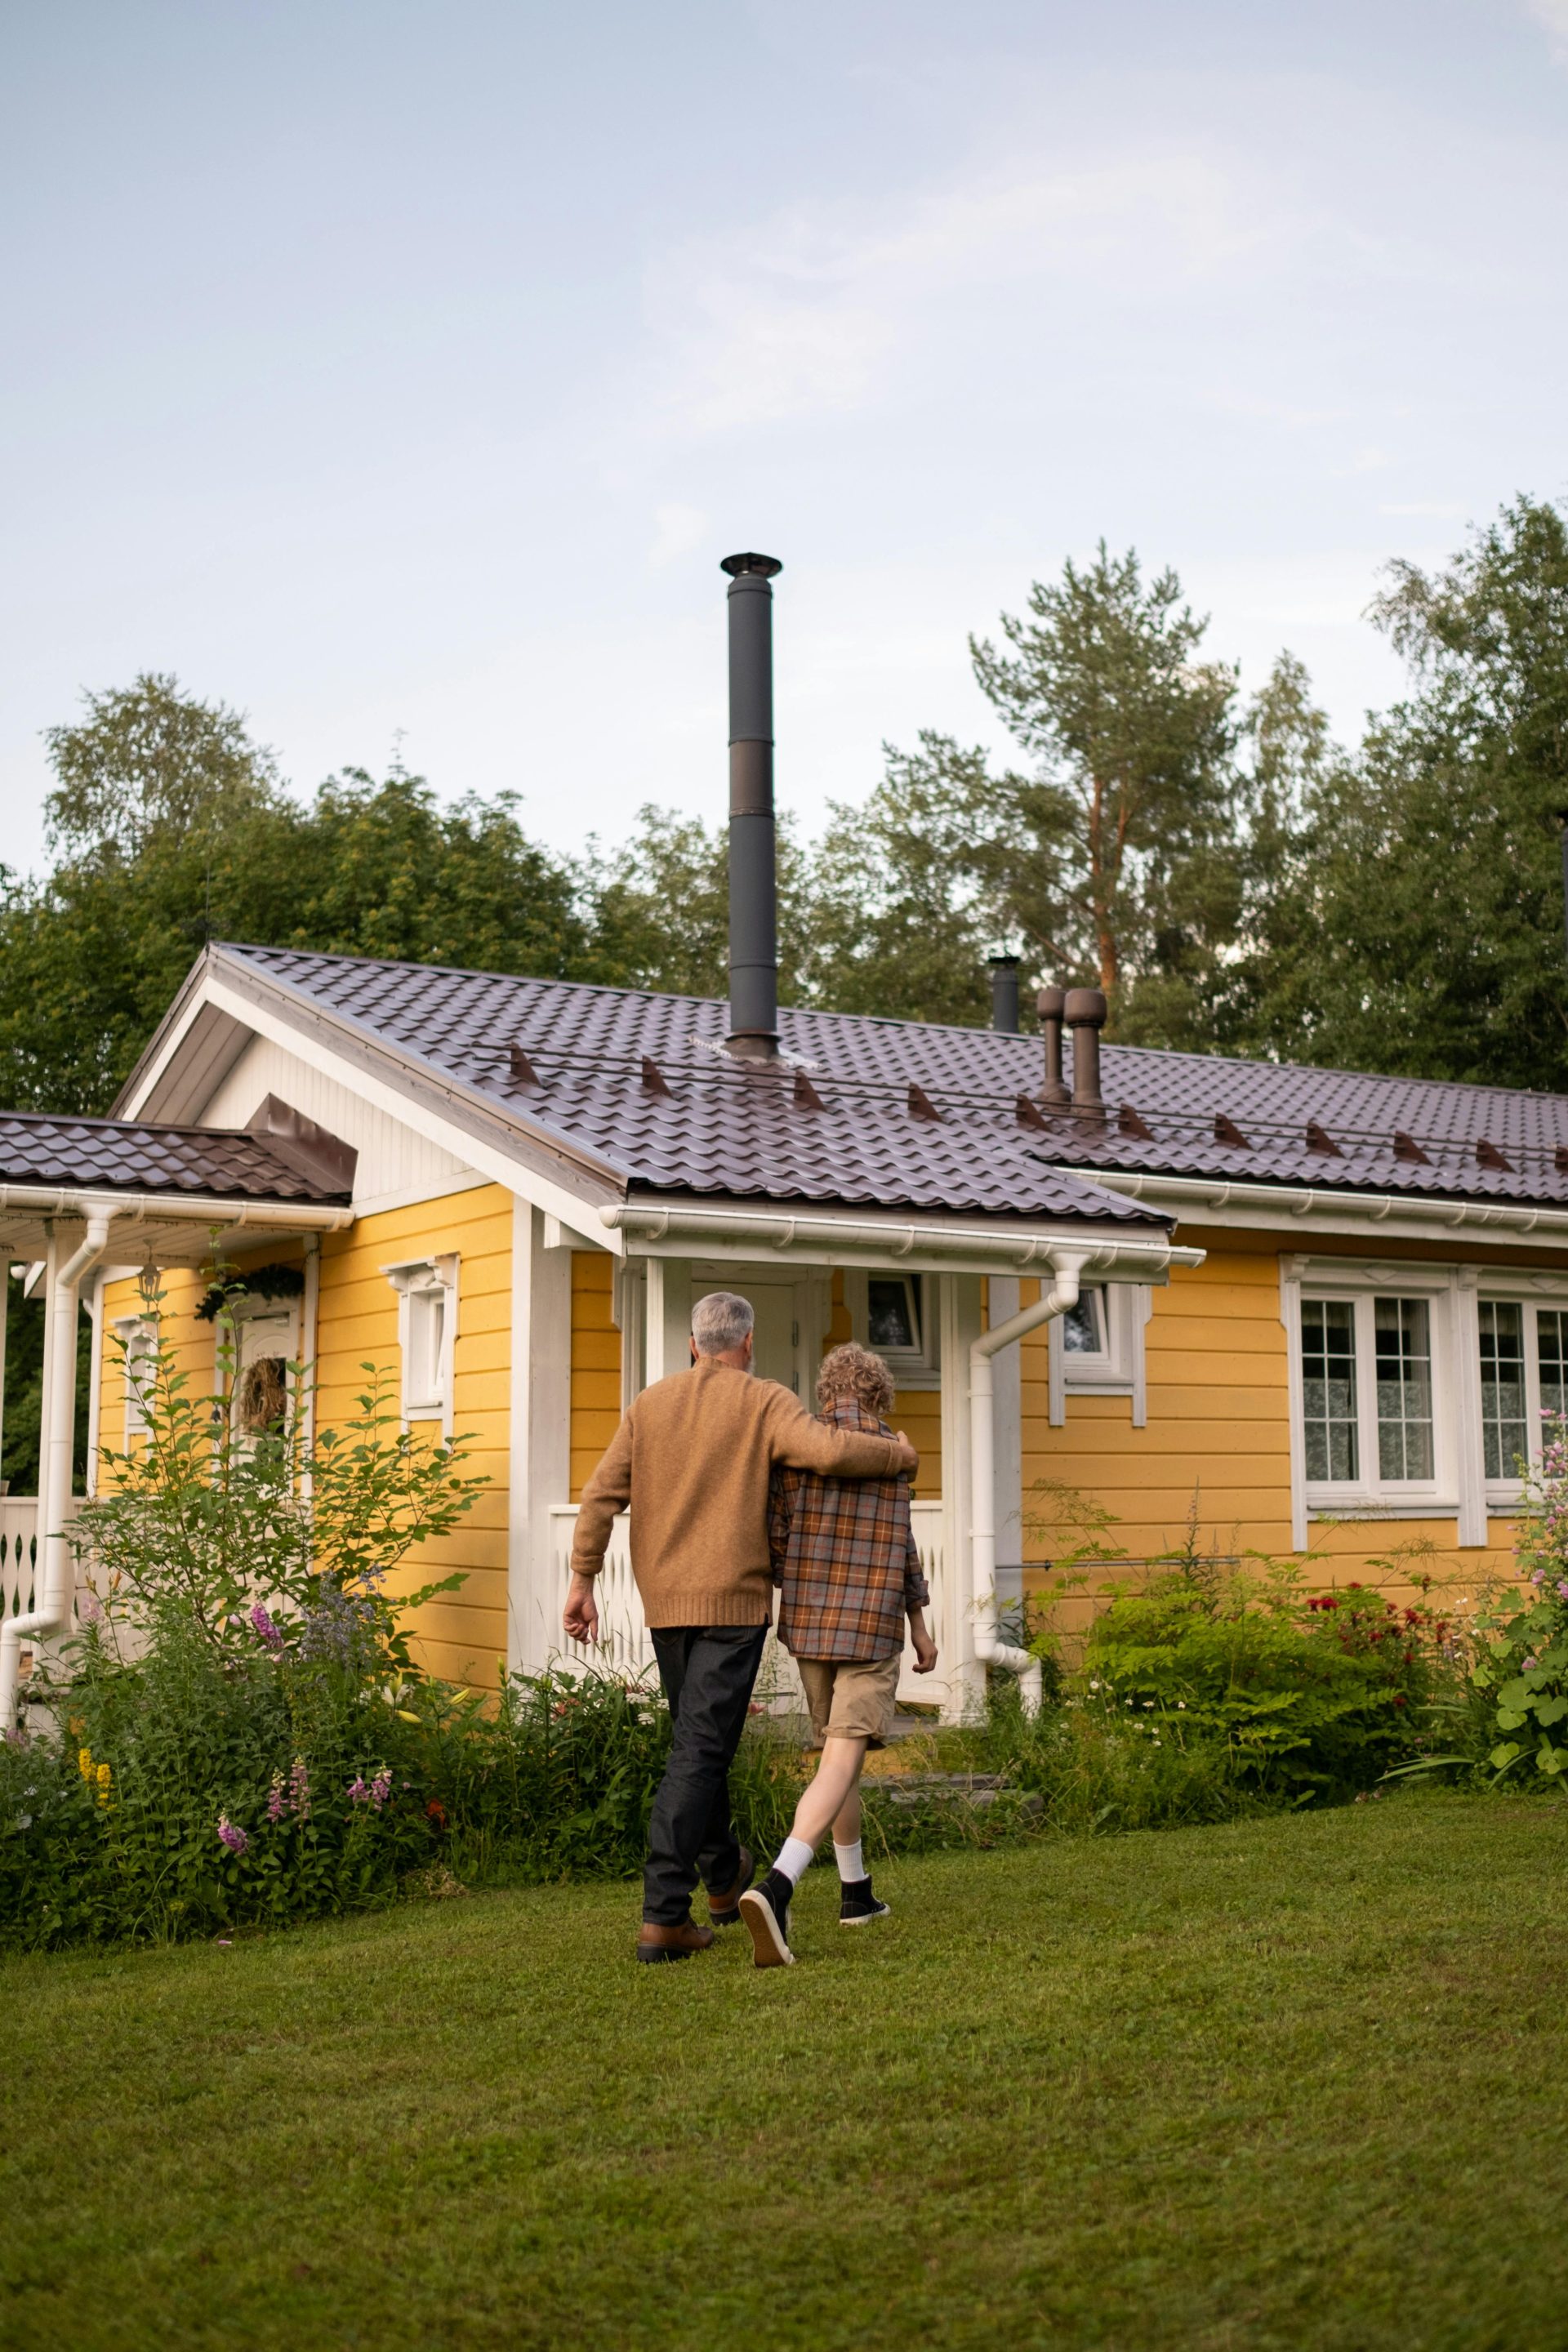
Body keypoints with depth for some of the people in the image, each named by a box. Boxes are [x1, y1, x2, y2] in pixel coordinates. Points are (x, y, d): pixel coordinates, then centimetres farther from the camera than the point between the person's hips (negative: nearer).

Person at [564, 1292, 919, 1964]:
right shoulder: (764, 1403, -5)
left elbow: (601, 1495, 4)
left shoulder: (650, 1404, 9)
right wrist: (900, 1455, -3)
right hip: (732, 1601, -5)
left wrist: (582, 1580, 5)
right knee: (700, 1750, -7)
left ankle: (723, 1878, 38)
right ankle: (663, 1915, -14)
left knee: (700, 1739, 21)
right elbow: (830, 1450, -21)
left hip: (664, 1602, 5)